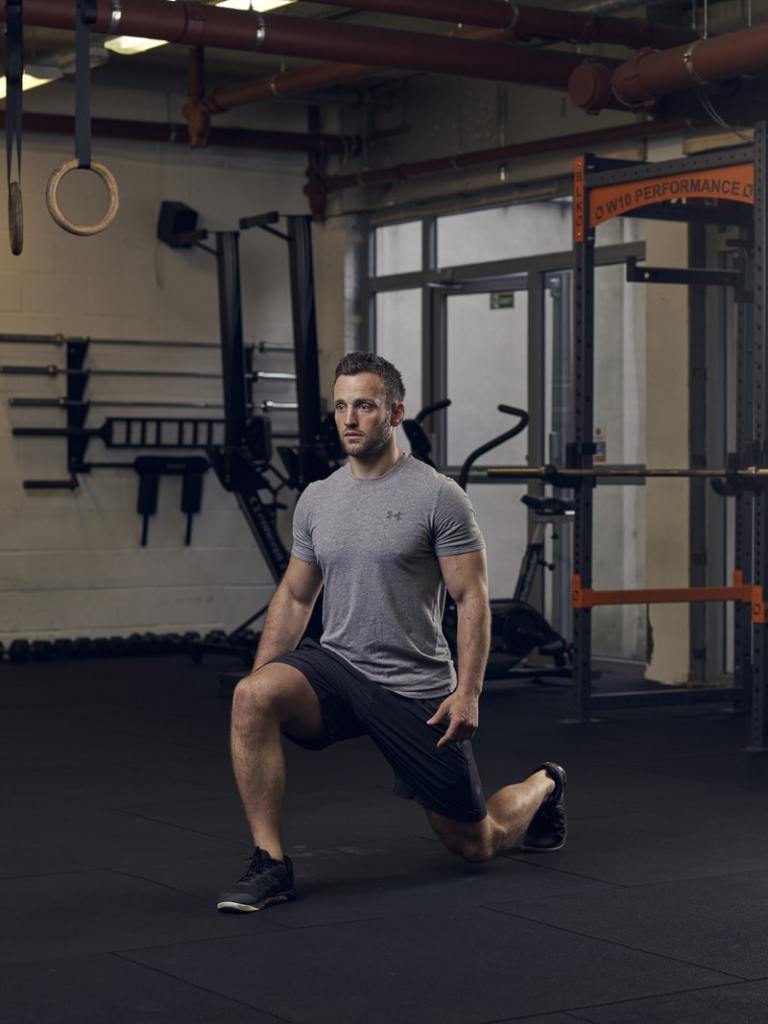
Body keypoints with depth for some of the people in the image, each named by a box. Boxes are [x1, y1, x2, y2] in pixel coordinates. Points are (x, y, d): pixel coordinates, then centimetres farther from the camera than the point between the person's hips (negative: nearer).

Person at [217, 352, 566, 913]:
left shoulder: (437, 496, -11)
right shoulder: (316, 499, 5)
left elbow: (473, 599, -11)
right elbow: (295, 597, 13)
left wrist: (468, 693, -18)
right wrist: (260, 678, 4)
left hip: (415, 689, -4)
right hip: (336, 667, 4)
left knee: (474, 842, 7)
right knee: (251, 698, -29)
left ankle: (543, 787, 44)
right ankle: (270, 863, -20)